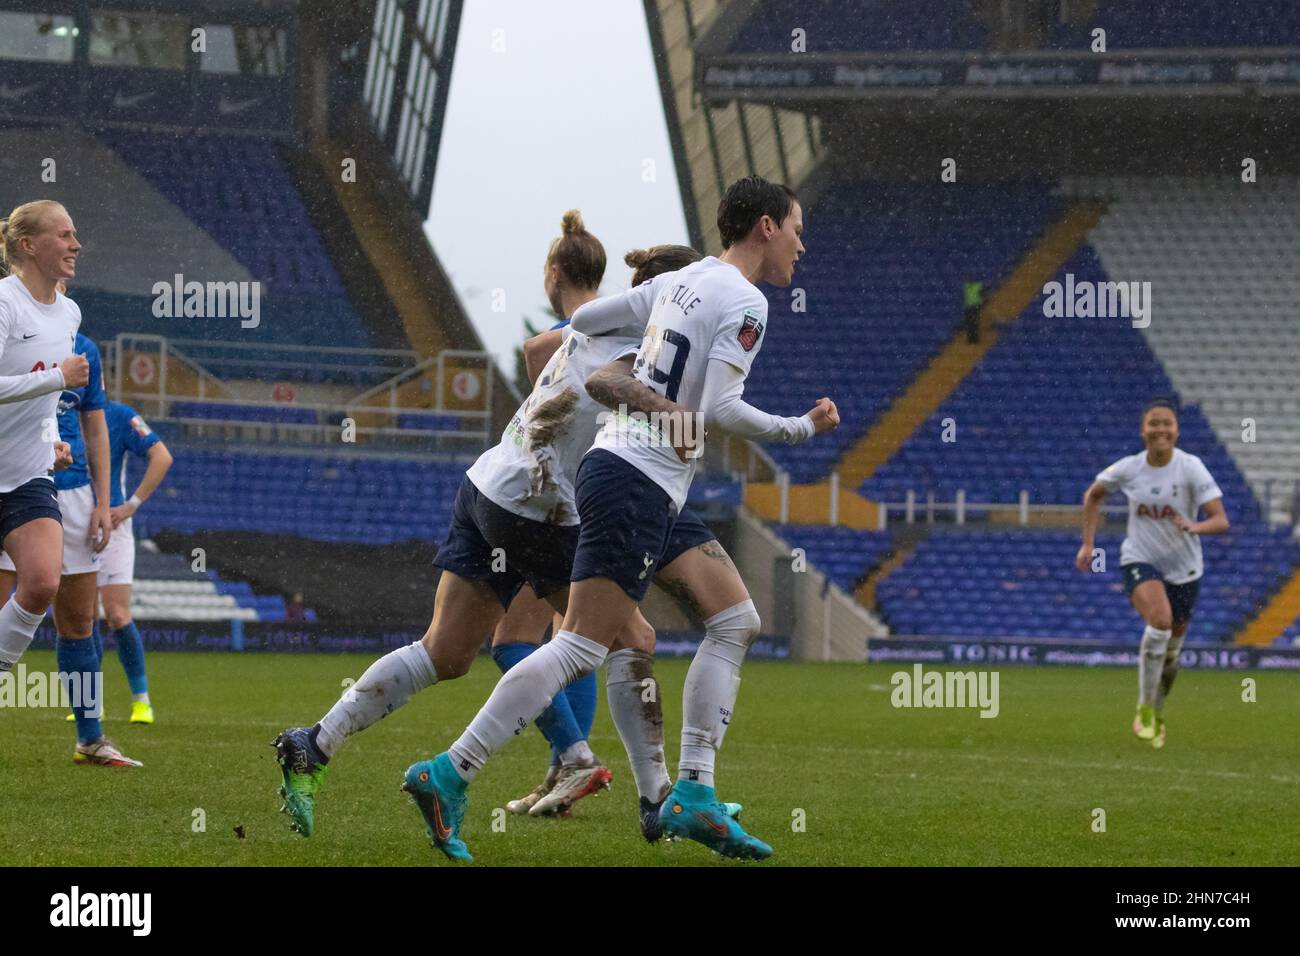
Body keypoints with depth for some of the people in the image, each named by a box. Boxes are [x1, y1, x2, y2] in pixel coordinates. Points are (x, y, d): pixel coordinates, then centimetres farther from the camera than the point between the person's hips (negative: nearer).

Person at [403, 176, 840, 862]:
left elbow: (581, 322, 19)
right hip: (639, 486, -10)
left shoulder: (678, 282, 14)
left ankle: (692, 797, 6)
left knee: (736, 625, 11)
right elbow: (719, 411, -17)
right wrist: (801, 429, -5)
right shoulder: (745, 302, -10)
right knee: (583, 646, -14)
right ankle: (449, 774, -16)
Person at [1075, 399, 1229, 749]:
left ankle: (1157, 715, 41)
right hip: (1140, 561, -1)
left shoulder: (1191, 468, -14)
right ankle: (1145, 709, -17)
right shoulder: (1128, 468, -8)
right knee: (1160, 620, -30)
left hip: (1184, 568, 1)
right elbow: (1093, 495, 13)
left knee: (1171, 648, 13)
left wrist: (1193, 527, -40)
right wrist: (1088, 543, 7)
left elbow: (1221, 520, -20)